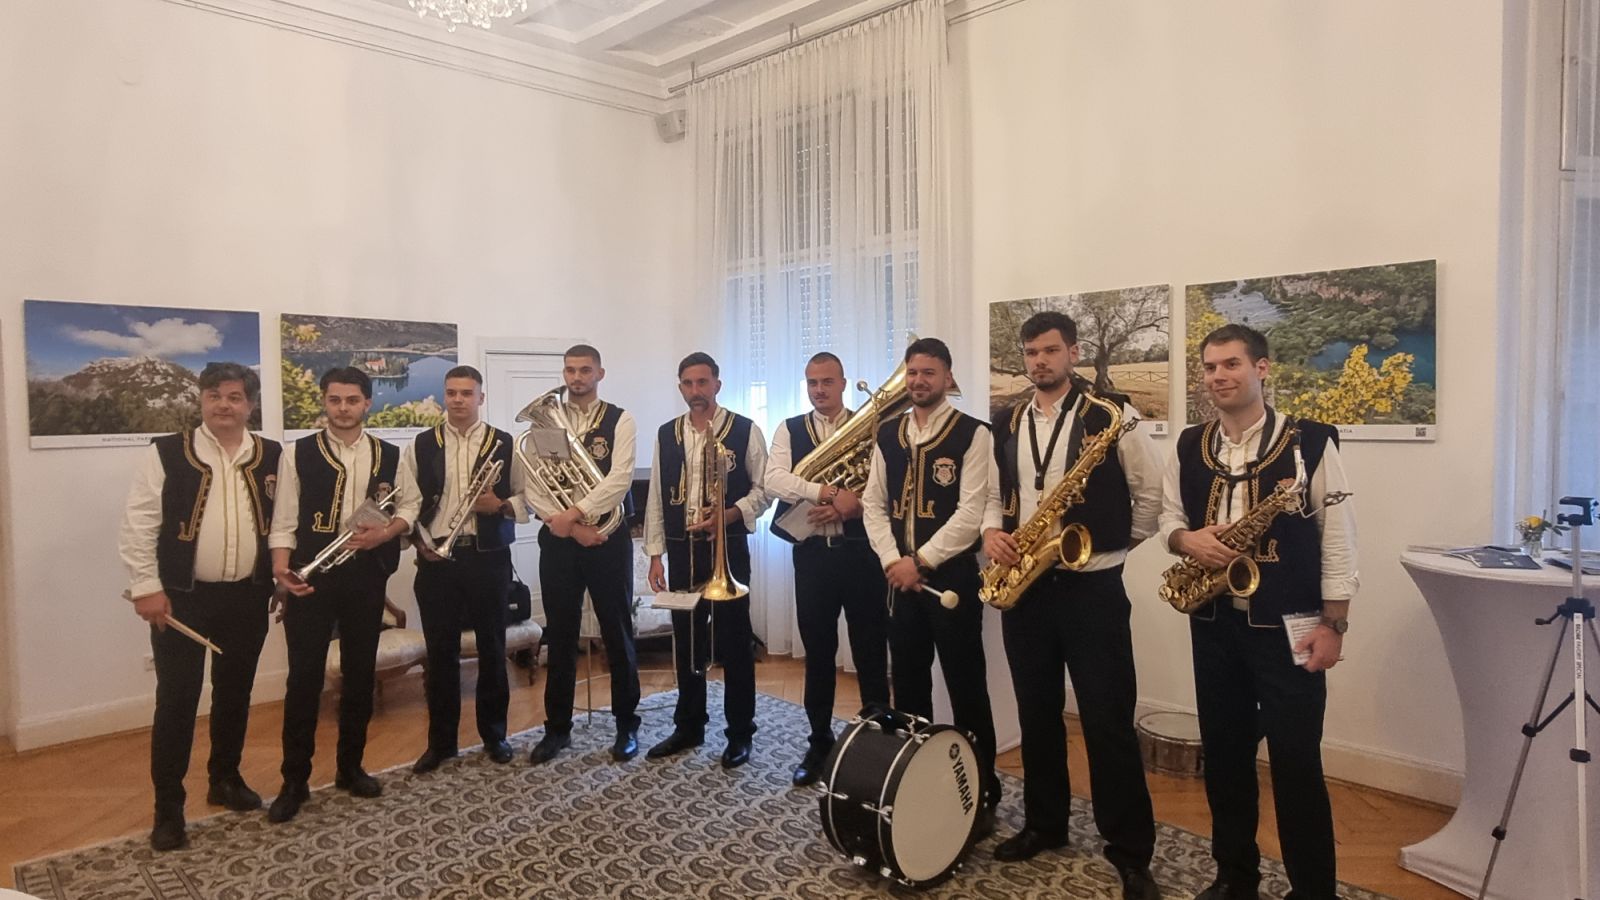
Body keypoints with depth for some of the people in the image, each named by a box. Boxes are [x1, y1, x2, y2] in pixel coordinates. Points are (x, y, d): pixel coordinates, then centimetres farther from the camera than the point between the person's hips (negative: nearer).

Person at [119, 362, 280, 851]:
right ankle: (168, 806, 14)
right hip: (183, 597, -3)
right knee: (176, 699, 1)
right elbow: (139, 524, -7)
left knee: (235, 693, 15)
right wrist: (146, 587, -10)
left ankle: (225, 779, 33)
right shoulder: (167, 453, -6)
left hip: (247, 596, 3)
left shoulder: (272, 456, 2)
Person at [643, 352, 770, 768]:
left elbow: (763, 489, -3)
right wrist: (655, 554, 5)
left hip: (728, 547, -4)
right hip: (682, 548, 4)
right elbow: (657, 497, 9)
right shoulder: (666, 434, 8)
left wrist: (727, 515, -19)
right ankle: (688, 726, 27)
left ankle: (740, 733, 16)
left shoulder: (745, 431, -4)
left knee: (734, 641, 3)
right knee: (686, 641, 12)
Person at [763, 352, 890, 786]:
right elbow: (774, 480, -11)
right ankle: (819, 741, 26)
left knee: (871, 650, 5)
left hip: (862, 551, -2)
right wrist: (829, 492, -21)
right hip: (812, 552, 2)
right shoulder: (790, 430, 6)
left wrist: (850, 506, -21)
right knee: (817, 651, 12)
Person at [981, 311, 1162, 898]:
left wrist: (1116, 546, -2)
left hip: (1092, 585, -5)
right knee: (1037, 712, 15)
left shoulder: (1110, 414, -6)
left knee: (1108, 720, 0)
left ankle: (1130, 852, 13)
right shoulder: (1005, 424, 9)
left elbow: (1152, 492, -1)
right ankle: (1045, 823, 31)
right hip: (1024, 585, 5)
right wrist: (992, 533, -3)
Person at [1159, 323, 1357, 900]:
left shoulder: (1309, 442, -6)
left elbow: (1337, 535, -6)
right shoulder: (1189, 446, 7)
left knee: (1296, 760, 2)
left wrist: (1333, 622, -10)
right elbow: (1169, 515, 13)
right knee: (1224, 752, 14)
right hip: (1213, 622, 5)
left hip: (1287, 624, -4)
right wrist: (1186, 539, -11)